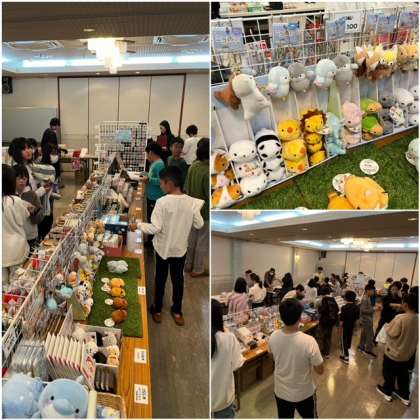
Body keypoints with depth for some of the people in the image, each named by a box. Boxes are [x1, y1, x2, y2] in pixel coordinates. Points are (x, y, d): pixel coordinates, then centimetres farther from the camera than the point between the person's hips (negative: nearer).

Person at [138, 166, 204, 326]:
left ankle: (157, 311, 32)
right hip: (180, 248, 3)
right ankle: (177, 312, 32)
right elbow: (199, 225, -3)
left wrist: (138, 225, -8)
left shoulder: (162, 202, -23)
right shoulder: (191, 202, -12)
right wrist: (197, 210, 14)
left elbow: (155, 228, -22)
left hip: (163, 248, -2)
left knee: (160, 279, 16)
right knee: (178, 279, 19)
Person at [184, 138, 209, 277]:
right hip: (205, 212, -7)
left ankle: (188, 265, 34)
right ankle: (197, 269, 23)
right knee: (202, 241, 9)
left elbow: (186, 188, 5)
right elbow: (209, 196, -25)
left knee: (192, 238, 21)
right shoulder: (208, 171, -27)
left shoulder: (193, 166, -4)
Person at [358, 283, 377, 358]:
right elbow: (363, 310, -28)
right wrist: (374, 309, -27)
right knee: (370, 335, -3)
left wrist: (373, 308, 4)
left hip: (367, 318, 10)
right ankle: (368, 351, 6)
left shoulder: (367, 297, 6)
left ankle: (361, 346, 33)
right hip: (366, 319, -10)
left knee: (364, 333, 20)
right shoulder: (365, 299, -24)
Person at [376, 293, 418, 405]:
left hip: (394, 352, -6)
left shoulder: (400, 318, -33)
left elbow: (390, 332, -21)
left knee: (389, 373, 18)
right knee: (403, 374, 25)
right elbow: (412, 334, 3)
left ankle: (387, 391, 37)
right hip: (408, 353, 6)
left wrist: (387, 326, -3)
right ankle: (404, 395, 40)